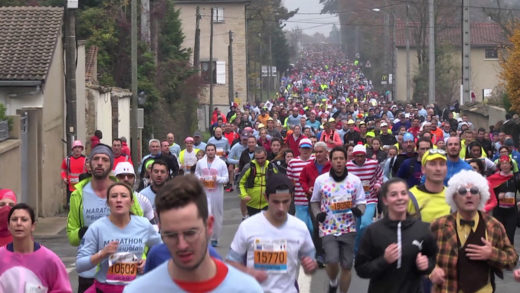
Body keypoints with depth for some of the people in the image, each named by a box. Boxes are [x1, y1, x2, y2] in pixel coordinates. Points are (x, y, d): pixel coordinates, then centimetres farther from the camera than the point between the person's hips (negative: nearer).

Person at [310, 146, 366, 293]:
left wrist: (359, 210, -19)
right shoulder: (321, 180, -1)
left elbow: (361, 202, 5)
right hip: (328, 229, -1)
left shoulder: (355, 180, -1)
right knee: (332, 261, -18)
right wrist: (317, 214, -8)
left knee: (346, 266, 5)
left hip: (348, 229, 2)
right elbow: (314, 201, 12)